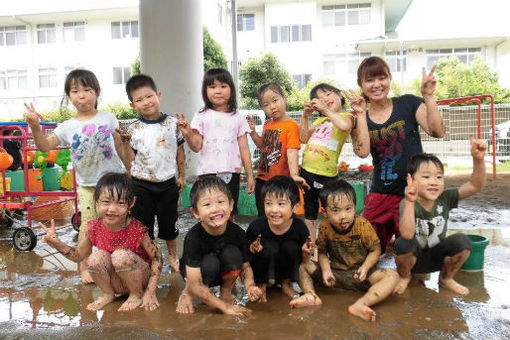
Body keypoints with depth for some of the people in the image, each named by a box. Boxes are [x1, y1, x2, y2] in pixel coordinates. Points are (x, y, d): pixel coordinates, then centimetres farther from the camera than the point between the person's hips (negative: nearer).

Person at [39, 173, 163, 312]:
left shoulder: (136, 230, -24)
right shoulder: (94, 228, -13)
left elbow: (157, 257, -14)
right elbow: (78, 255, 3)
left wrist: (150, 292, -19)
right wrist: (56, 242, -14)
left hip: (140, 279, -3)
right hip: (117, 283, 3)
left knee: (121, 255, -31)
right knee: (96, 257, -24)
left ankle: (137, 295, -6)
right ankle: (108, 294, 2)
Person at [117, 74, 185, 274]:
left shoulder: (172, 123, -3)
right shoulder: (133, 129, -3)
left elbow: (179, 151, 6)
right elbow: (129, 162, -2)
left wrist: (181, 176, 5)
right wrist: (125, 143, -16)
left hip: (168, 183, 0)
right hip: (142, 185, 0)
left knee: (169, 223, 14)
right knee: (143, 226, 10)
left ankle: (173, 257, 35)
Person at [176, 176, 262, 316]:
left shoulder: (238, 233, -23)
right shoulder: (193, 237, -32)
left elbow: (245, 266, -8)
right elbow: (195, 285, -29)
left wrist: (250, 286, -30)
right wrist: (225, 307, -29)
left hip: (223, 272, 3)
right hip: (194, 272, -3)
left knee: (233, 253, -28)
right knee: (210, 262, -35)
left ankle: (226, 290, 1)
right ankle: (186, 293, -4)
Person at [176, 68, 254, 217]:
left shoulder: (238, 118, 7)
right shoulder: (202, 116, 2)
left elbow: (244, 148, 8)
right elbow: (196, 147, -1)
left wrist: (249, 175, 6)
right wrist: (187, 134, -20)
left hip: (231, 172, 2)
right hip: (208, 172, -1)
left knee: (230, 213, 9)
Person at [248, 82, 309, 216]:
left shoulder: (291, 125, -14)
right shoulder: (267, 124, 8)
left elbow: (292, 151, -23)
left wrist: (294, 174, -35)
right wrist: (253, 132, 6)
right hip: (262, 179, 7)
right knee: (263, 216, 17)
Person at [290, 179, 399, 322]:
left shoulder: (363, 225, -15)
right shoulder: (325, 227, -10)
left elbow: (375, 249, -8)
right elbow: (322, 252, -1)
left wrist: (365, 267, -24)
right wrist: (326, 269, -20)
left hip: (359, 273, -1)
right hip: (335, 272, 2)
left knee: (393, 276, -28)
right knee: (302, 266, -9)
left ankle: (361, 304, -45)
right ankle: (311, 295, -25)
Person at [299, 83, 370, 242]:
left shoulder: (347, 116, -5)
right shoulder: (320, 119, 12)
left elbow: (344, 125, -28)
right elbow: (304, 138, 7)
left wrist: (327, 110, -20)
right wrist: (305, 116, -1)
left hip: (326, 174, -7)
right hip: (306, 170, 7)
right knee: (309, 217, 18)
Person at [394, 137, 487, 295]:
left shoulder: (444, 198, -12)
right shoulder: (407, 203, -25)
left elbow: (476, 185, -18)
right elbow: (407, 234, -40)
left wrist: (478, 159, -34)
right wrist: (410, 202, -51)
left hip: (436, 258, 4)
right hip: (413, 259, -3)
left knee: (462, 241, -22)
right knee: (403, 243, -35)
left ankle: (446, 278, 8)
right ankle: (404, 276, 1)